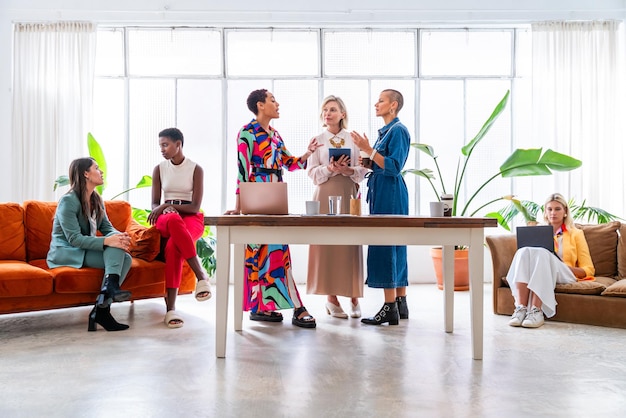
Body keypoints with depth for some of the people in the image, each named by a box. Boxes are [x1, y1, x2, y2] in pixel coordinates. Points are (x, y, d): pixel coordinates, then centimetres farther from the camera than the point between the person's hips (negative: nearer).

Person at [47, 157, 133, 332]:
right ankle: (111, 286, -35)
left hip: (87, 250, 7)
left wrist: (120, 236, -23)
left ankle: (101, 309, -28)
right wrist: (107, 241, -36)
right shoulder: (68, 201, -14)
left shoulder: (97, 200, 12)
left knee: (125, 258, -20)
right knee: (114, 247, -26)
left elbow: (108, 228, 2)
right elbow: (74, 239, -23)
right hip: (66, 252, -7)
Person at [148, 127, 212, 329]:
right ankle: (201, 276, -40)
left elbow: (195, 207, -6)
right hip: (166, 218, 2)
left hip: (192, 219, -2)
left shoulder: (196, 169, 1)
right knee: (174, 219, -40)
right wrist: (164, 209, -16)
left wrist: (167, 206, -16)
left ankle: (170, 308, -38)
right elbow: (155, 204, 7)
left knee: (173, 246, -37)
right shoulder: (159, 169, 10)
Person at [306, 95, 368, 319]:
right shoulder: (317, 140, 10)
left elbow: (363, 170, 5)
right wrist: (330, 168, -15)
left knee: (351, 244, -2)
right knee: (327, 243, -4)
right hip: (325, 195, 0)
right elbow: (312, 173, 3)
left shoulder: (353, 139, 10)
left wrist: (348, 170, -14)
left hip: (349, 195, 0)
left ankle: (354, 297, 6)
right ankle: (331, 298, 4)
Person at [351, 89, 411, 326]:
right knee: (394, 246, 11)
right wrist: (368, 161, 6)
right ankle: (400, 304, 17)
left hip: (390, 193, -10)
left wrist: (368, 150, -18)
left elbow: (394, 166, -19)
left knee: (385, 244, -9)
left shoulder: (398, 130, -10)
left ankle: (390, 308, -4)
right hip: (381, 191, 10)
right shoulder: (385, 131, 18)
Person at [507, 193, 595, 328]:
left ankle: (536, 310, -49)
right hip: (536, 275, 2)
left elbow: (588, 270, 14)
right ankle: (520, 308, -48)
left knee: (541, 253, -36)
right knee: (524, 251, -33)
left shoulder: (576, 234, 21)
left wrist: (565, 266, -6)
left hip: (564, 276, -2)